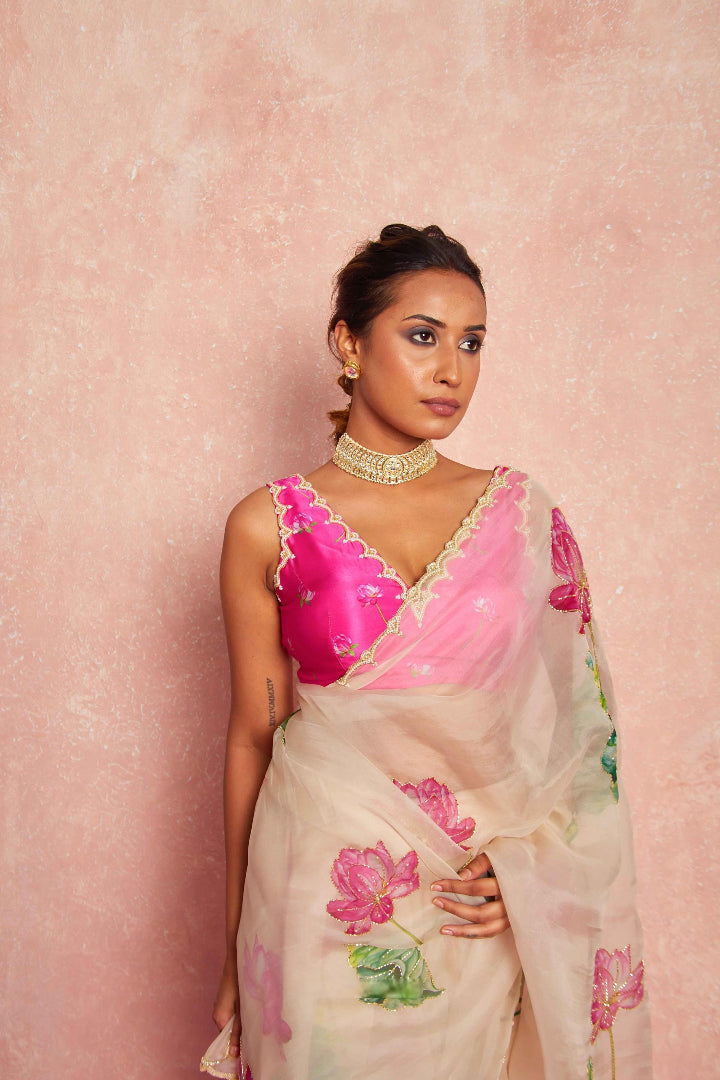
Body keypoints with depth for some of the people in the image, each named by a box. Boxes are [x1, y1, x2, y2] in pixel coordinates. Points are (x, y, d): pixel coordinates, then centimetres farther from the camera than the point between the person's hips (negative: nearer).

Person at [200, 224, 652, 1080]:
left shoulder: (522, 514, -1)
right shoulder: (270, 528, -5)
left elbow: (579, 716, 5)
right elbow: (254, 733, 0)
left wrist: (534, 857, -10)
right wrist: (236, 945, 4)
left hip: (484, 916, 2)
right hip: (328, 908, -1)